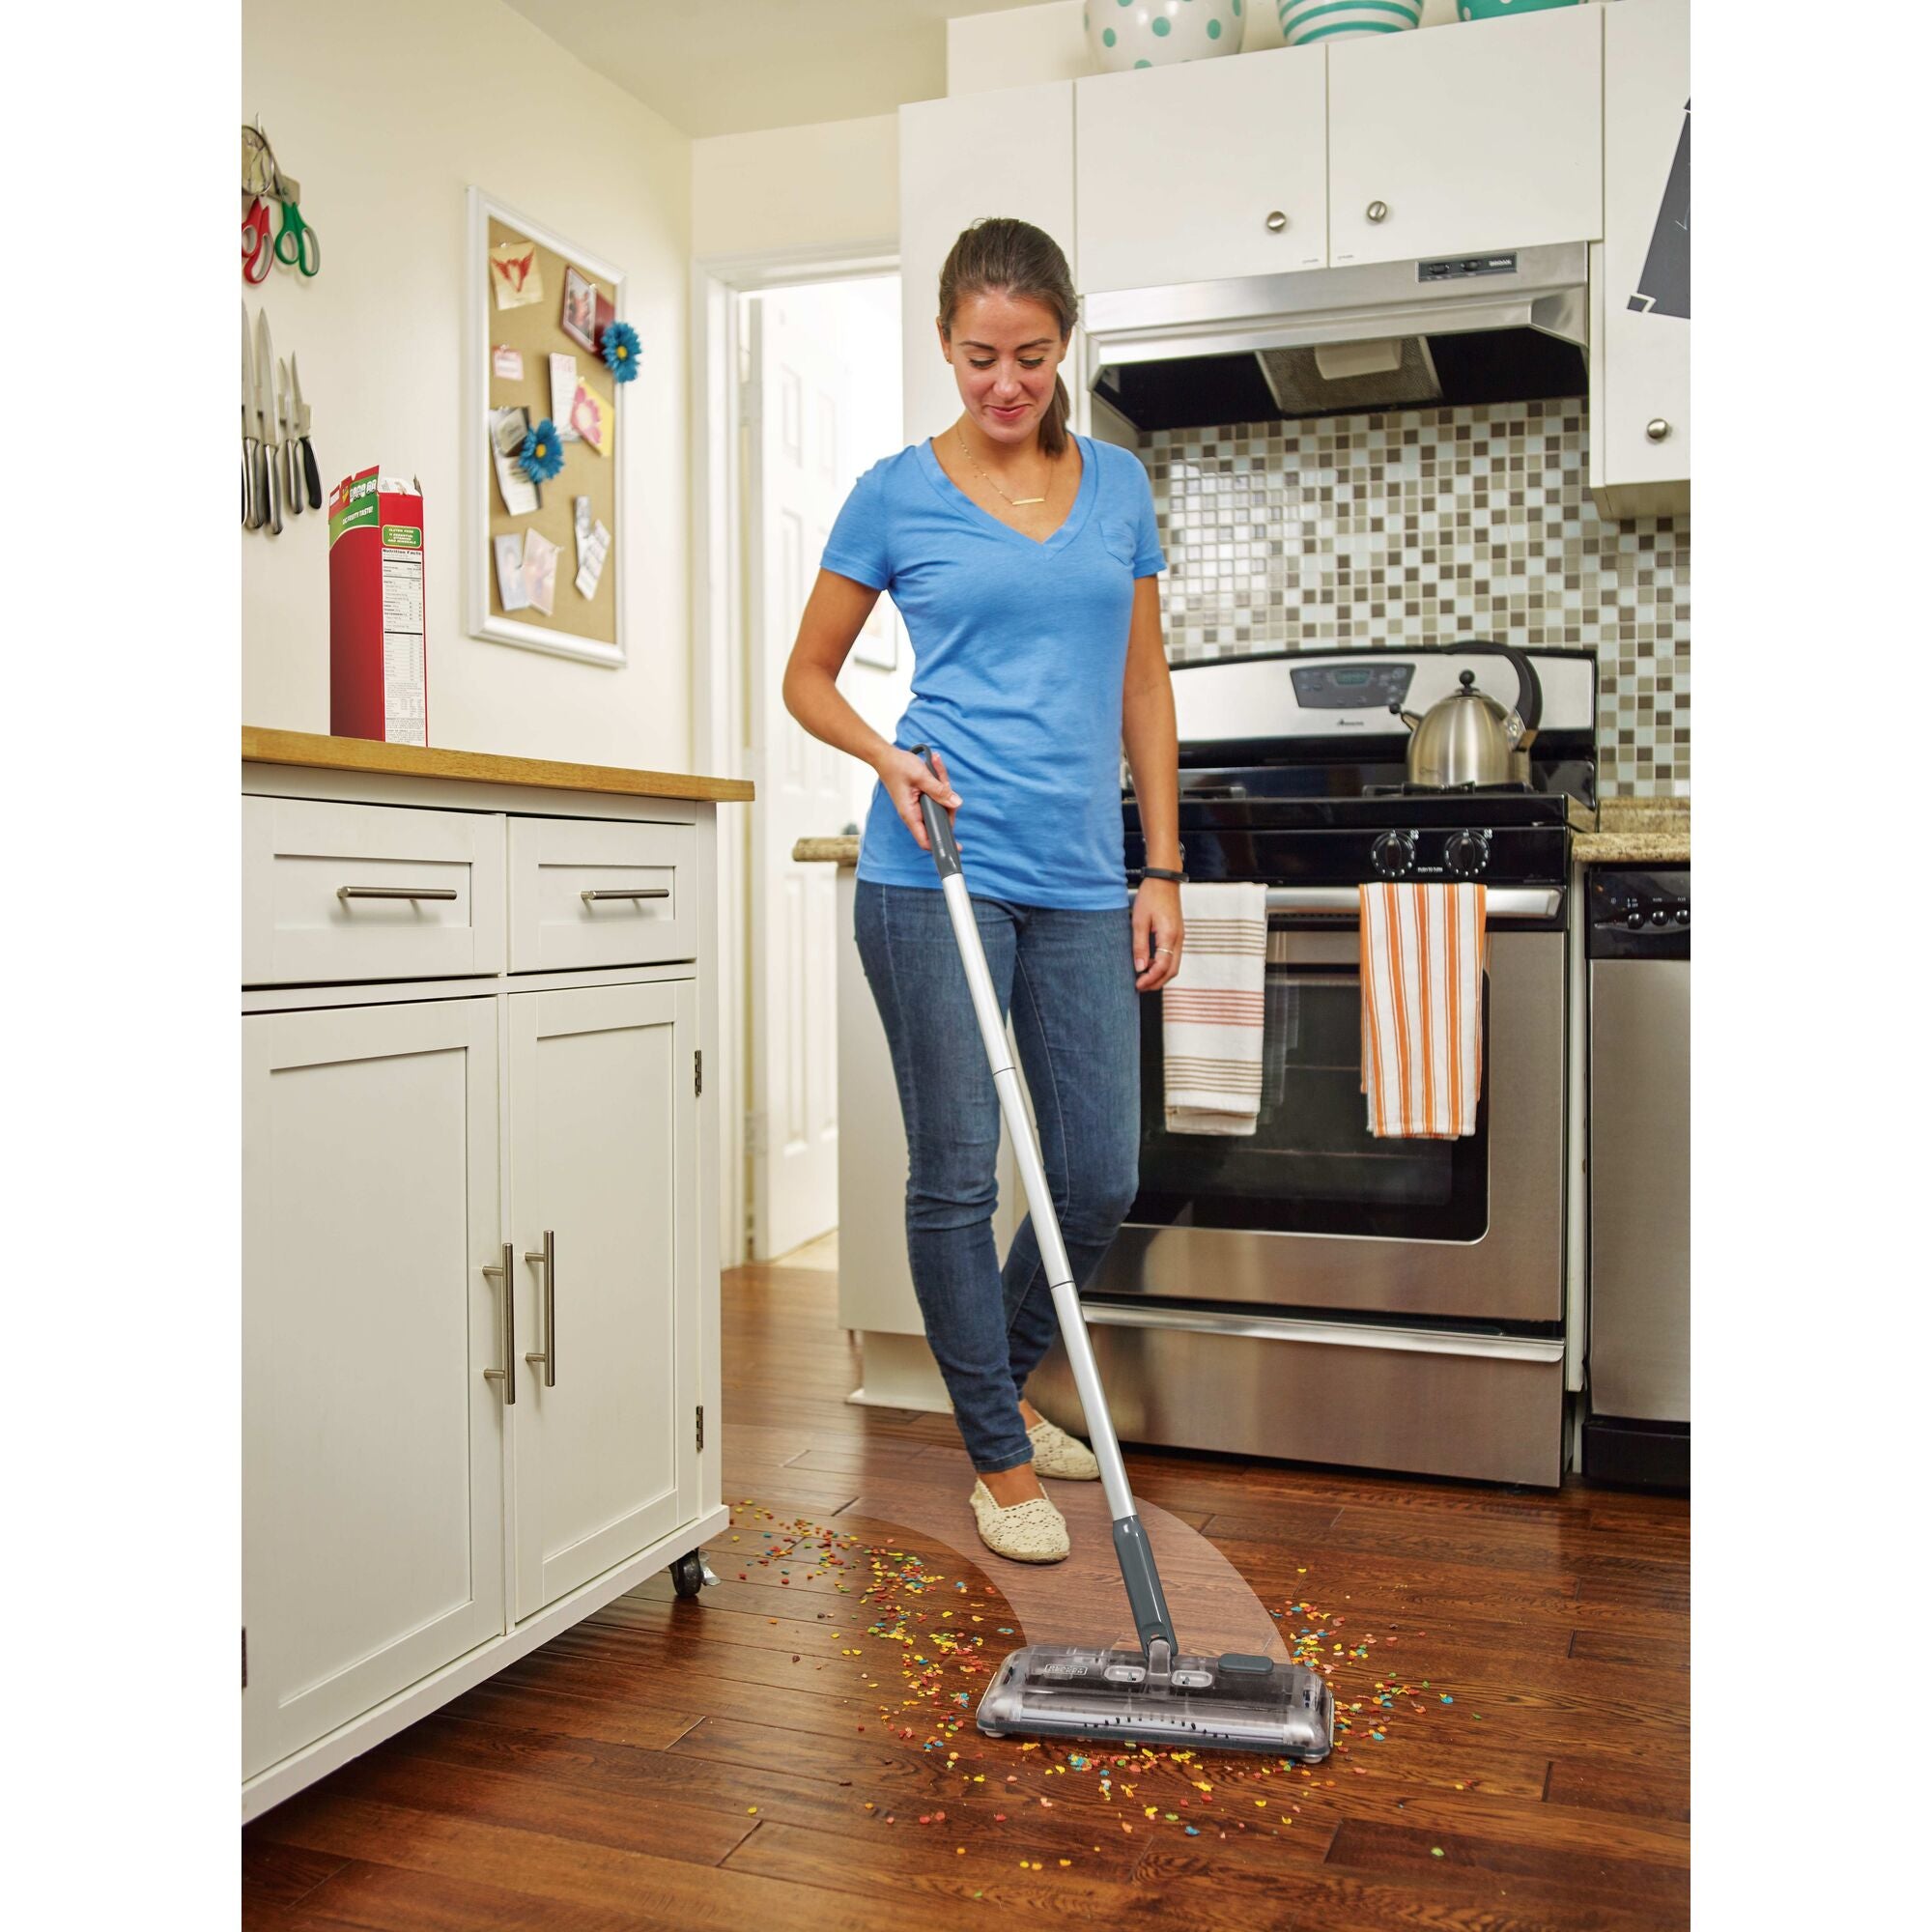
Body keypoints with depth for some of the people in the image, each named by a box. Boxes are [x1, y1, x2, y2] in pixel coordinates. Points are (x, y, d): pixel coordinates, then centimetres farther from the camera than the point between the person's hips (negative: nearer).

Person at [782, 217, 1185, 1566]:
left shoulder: (1118, 486, 12)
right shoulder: (897, 494, 3)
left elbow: (1145, 690, 14)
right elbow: (809, 677, 10)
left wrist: (1164, 870, 8)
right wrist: (888, 757, -10)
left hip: (1081, 880, 4)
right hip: (936, 868, -3)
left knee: (1102, 1179, 5)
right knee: (957, 1172, 0)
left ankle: (1003, 1382, 33)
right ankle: (1000, 1459, 19)